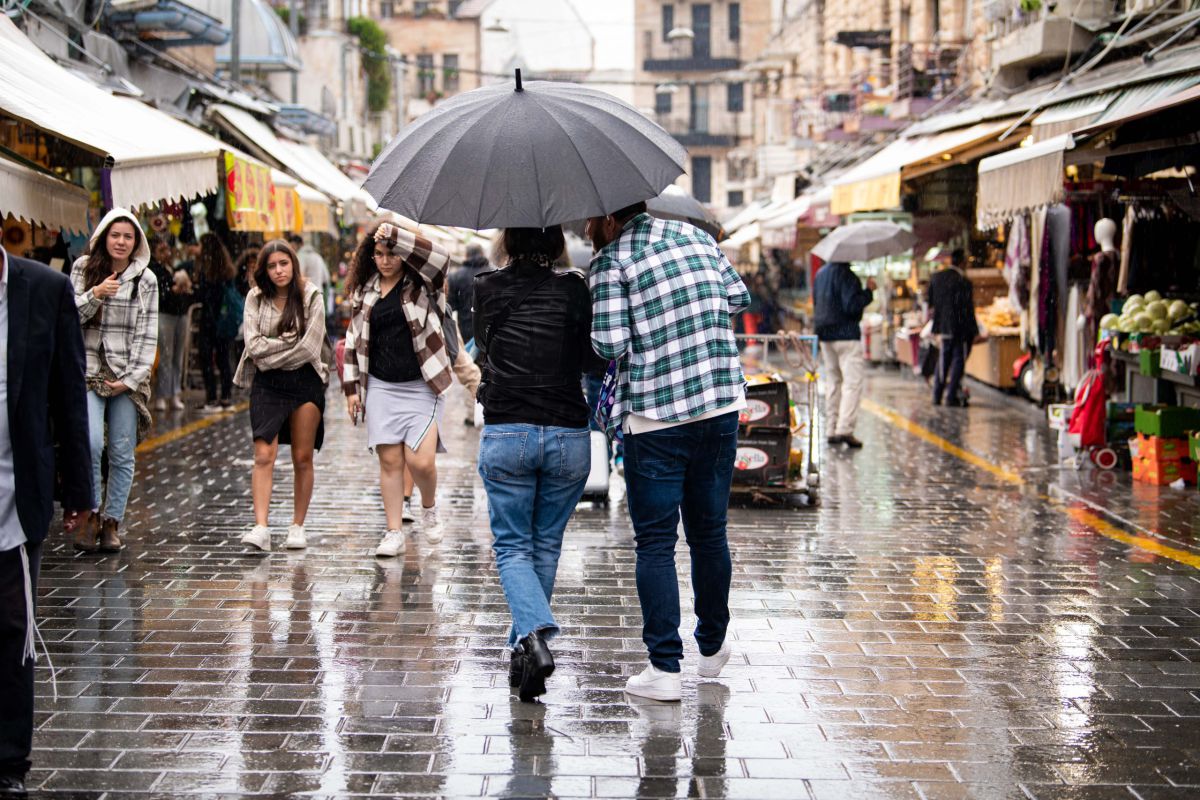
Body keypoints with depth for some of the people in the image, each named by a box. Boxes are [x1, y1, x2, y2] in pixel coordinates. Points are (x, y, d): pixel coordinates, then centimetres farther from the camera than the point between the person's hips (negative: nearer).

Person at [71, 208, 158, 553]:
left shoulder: (146, 279, 6)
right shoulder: (83, 269, 6)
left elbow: (148, 336, 4)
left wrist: (132, 379, -5)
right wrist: (95, 295, -15)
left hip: (128, 377, 1)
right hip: (89, 371, -1)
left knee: (122, 453, 0)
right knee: (91, 444, -17)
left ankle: (112, 522, 10)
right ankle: (90, 513, -1)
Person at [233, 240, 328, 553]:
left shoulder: (311, 297, -2)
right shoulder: (256, 298, 5)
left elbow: (310, 347, -10)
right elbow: (254, 344, -5)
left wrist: (272, 356, -7)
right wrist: (291, 342, -11)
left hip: (304, 380, -1)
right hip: (267, 385, 1)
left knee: (303, 458, 4)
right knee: (264, 455, -11)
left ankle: (297, 527, 14)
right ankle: (261, 527, -18)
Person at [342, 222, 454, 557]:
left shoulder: (422, 284, -1)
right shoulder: (365, 290, 11)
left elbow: (439, 257, -23)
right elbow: (354, 340, 16)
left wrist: (394, 233, -24)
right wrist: (352, 387, 11)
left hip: (421, 386, -3)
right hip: (380, 387, 3)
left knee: (420, 460, -11)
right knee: (390, 460, 0)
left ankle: (429, 506, 21)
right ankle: (394, 532, 9)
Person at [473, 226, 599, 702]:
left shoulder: (486, 288, 2)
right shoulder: (574, 290, 0)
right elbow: (592, 359, 6)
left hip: (505, 435, -1)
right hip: (568, 437, 1)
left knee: (512, 545, 6)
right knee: (546, 545, 15)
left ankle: (534, 636, -18)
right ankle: (524, 648, 20)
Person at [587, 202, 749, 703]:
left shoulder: (611, 260, -9)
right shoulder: (694, 235, 8)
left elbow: (611, 345, -15)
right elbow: (739, 298, 15)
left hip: (655, 418, -5)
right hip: (721, 406, 5)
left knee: (655, 543, 1)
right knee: (709, 531, 18)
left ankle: (664, 669, -1)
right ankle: (712, 647, 31)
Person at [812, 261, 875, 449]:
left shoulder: (820, 274, 12)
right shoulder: (844, 274, -16)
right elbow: (851, 305, -21)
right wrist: (869, 291, -10)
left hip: (824, 334, 9)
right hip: (846, 334, -9)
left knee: (832, 381, 14)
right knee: (852, 383, -7)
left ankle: (832, 430, 16)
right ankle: (845, 429, -16)